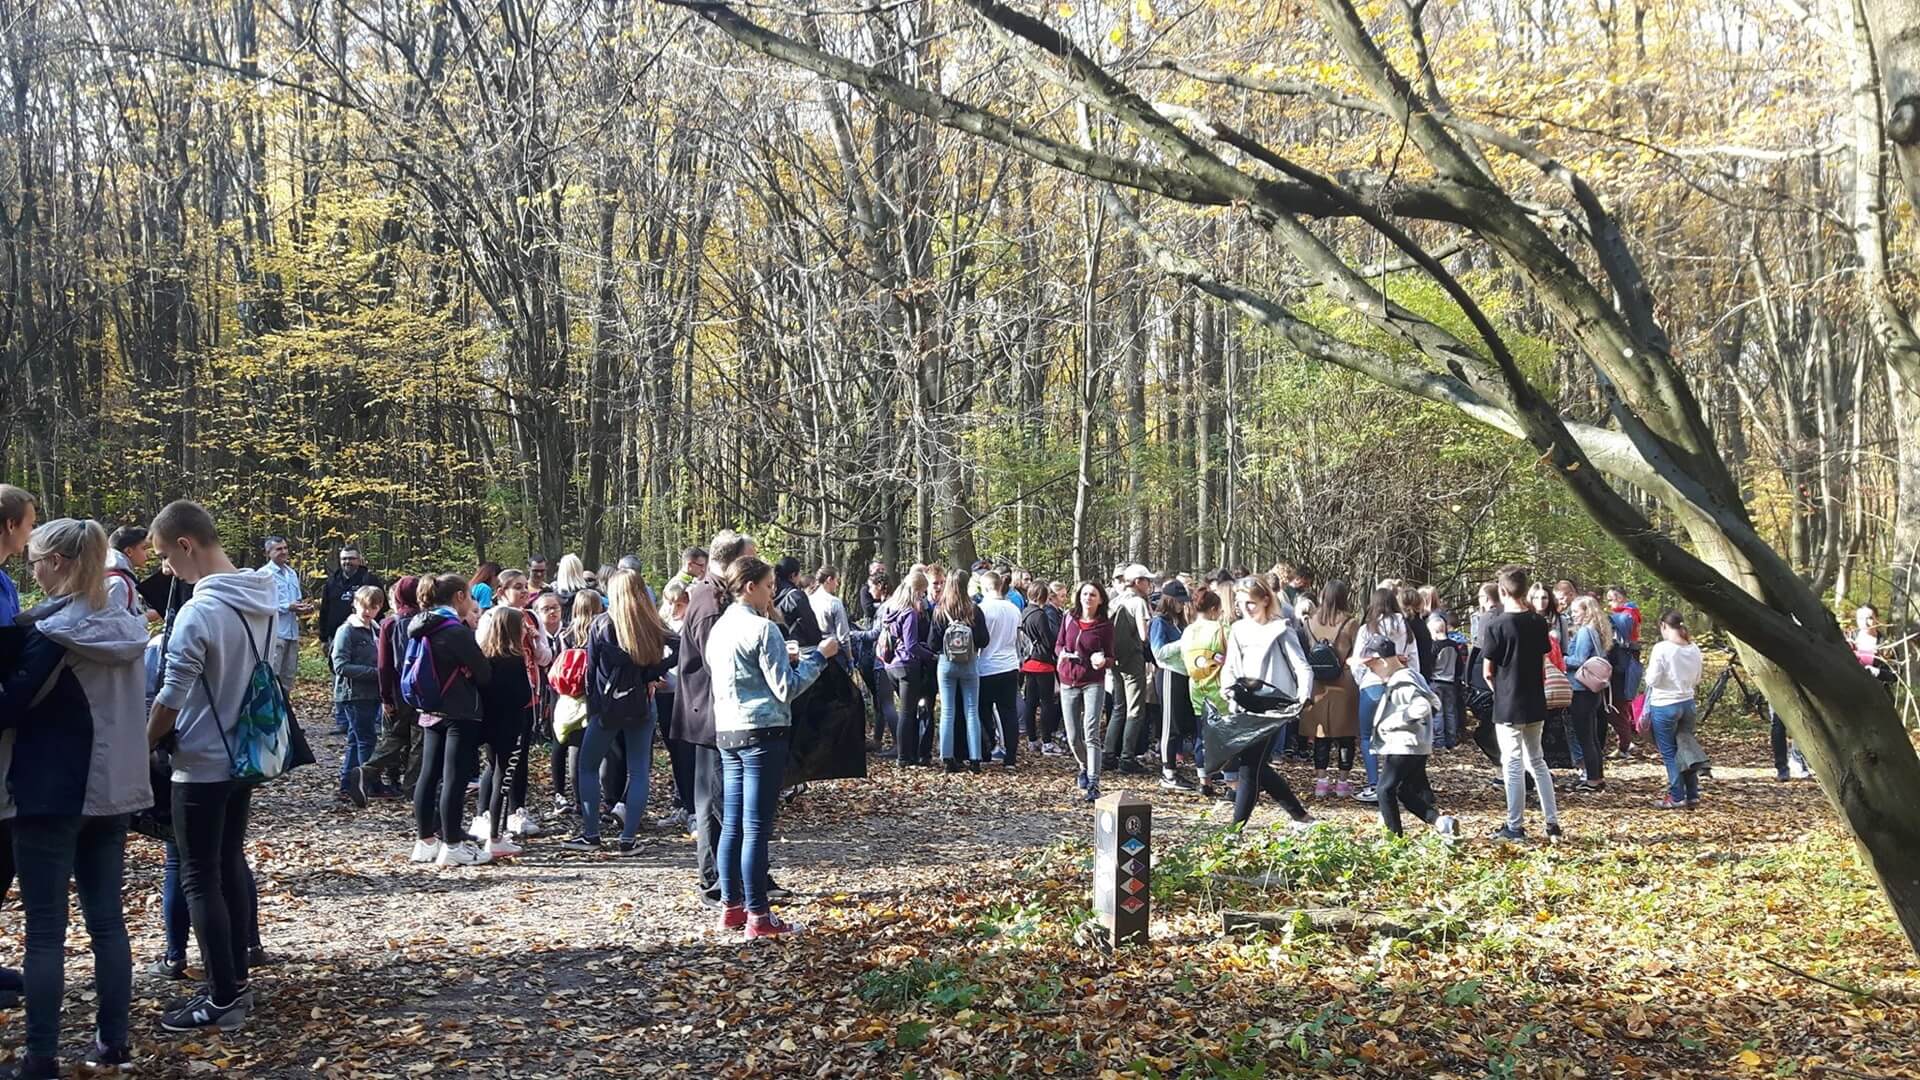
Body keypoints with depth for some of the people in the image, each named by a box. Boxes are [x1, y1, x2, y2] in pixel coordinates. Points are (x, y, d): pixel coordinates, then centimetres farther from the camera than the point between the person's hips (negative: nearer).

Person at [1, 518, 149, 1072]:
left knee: (45, 929, 1)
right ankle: (113, 1042, 17)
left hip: (50, 794, -6)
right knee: (107, 918, 12)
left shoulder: (51, 633, -15)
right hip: (111, 788, 6)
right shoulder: (128, 627, 6)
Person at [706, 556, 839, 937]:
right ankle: (758, 916, 0)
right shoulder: (762, 629, -13)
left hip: (727, 732, 8)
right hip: (762, 733, -8)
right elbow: (786, 688, -14)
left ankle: (731, 906, 18)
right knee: (757, 828, -4)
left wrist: (785, 661, 17)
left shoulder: (720, 628, 12)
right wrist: (819, 656, -5)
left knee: (732, 825, 12)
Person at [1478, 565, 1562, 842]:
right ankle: (1553, 823, 16)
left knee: (1514, 765, 1)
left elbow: (1487, 671, -10)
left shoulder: (1495, 625, -15)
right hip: (1536, 705, 6)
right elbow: (1543, 665, 10)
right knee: (1537, 762, 16)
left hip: (1508, 707, -5)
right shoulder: (1539, 623, 2)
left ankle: (1515, 827, 8)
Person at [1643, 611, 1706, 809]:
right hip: (1688, 703, 6)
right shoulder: (1694, 649, 2)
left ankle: (1677, 798, 7)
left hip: (1664, 706, -6)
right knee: (1684, 747, 15)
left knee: (1669, 753, 4)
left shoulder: (1661, 648, -17)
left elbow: (1652, 680, -14)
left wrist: (1650, 665, 3)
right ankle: (1692, 796, 16)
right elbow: (1696, 681, 11)